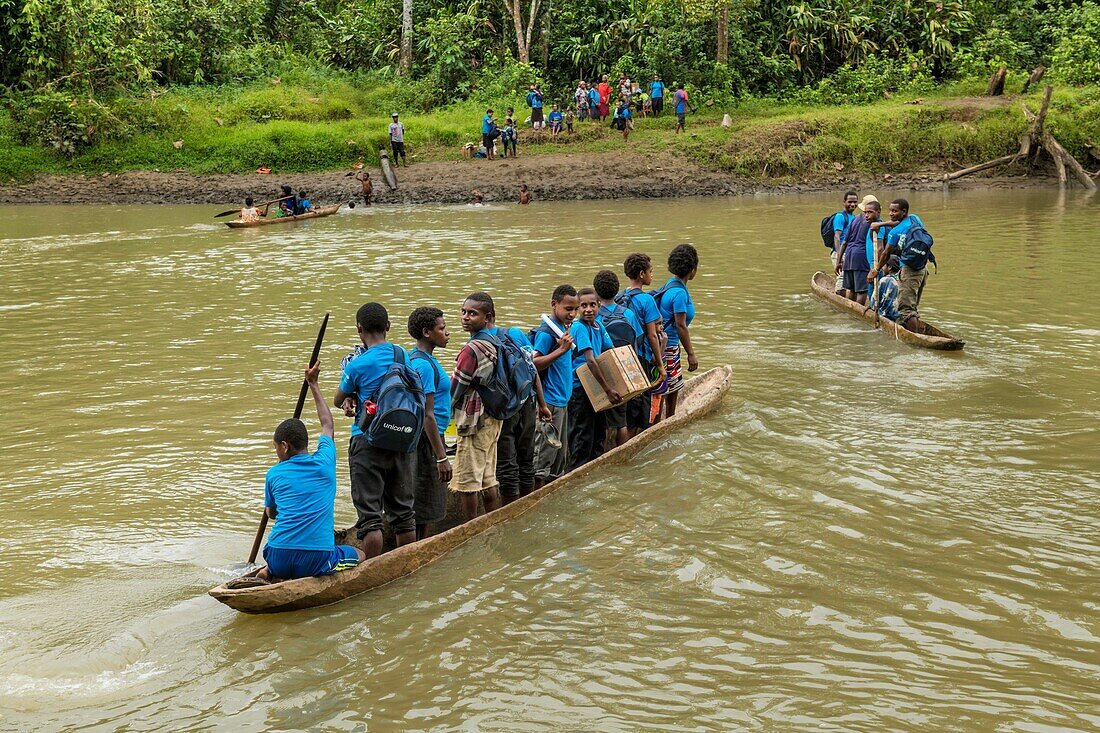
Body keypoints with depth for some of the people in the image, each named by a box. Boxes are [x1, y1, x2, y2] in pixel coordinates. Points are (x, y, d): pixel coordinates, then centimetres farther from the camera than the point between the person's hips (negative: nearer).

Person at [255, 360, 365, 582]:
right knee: (360, 556, 22)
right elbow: (327, 423, 23)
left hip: (279, 559, 3)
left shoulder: (274, 474, 5)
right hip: (317, 560, -3)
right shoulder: (324, 463, 4)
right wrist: (313, 384, 34)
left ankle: (269, 574, 5)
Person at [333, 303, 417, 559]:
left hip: (368, 442, -5)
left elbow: (337, 400, 2)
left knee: (369, 514, -1)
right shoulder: (405, 356, 2)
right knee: (403, 511, 16)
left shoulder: (358, 365, -12)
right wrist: (354, 397, 4)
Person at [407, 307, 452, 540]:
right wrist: (441, 457, -22)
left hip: (429, 437, 10)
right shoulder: (423, 365, -19)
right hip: (427, 441, -10)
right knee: (423, 511, -3)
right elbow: (427, 415, -22)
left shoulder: (416, 358, 13)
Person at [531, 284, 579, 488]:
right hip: (549, 402, -10)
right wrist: (561, 350, -28)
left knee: (560, 453, 15)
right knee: (544, 453, -5)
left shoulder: (564, 329, 12)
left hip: (562, 401, 10)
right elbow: (534, 364, -25)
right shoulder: (546, 332, -15)